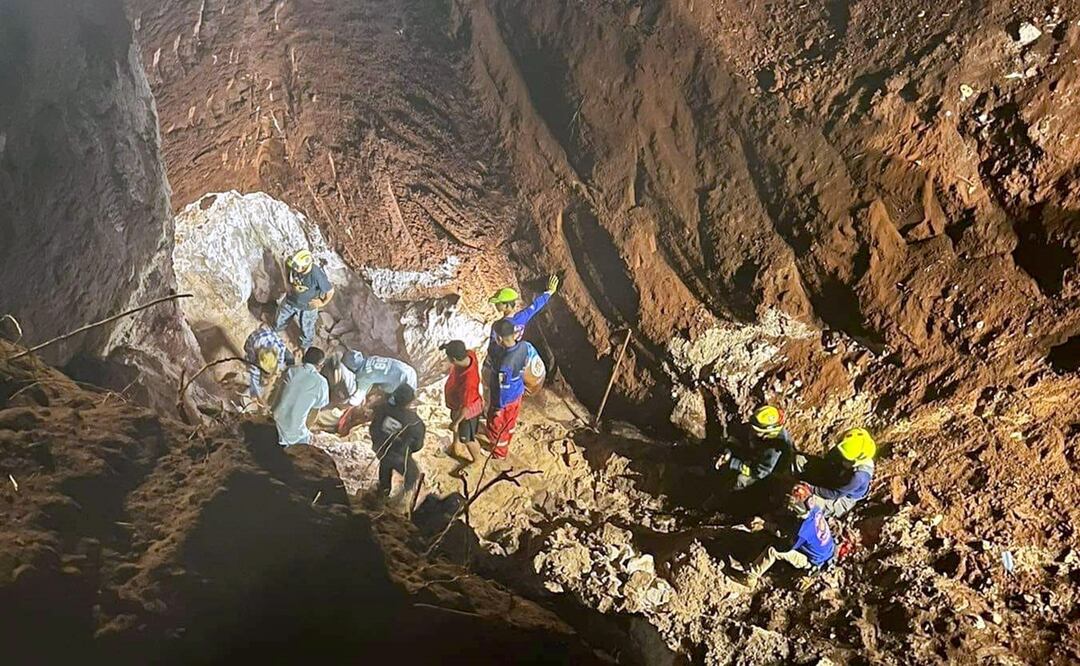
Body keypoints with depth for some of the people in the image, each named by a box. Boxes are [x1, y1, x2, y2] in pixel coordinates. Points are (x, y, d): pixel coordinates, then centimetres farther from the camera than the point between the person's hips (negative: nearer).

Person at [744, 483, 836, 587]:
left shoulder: (803, 531, -38)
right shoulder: (817, 510, -19)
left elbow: (783, 551, -23)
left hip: (815, 562, -7)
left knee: (772, 551, -14)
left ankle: (751, 577, -2)